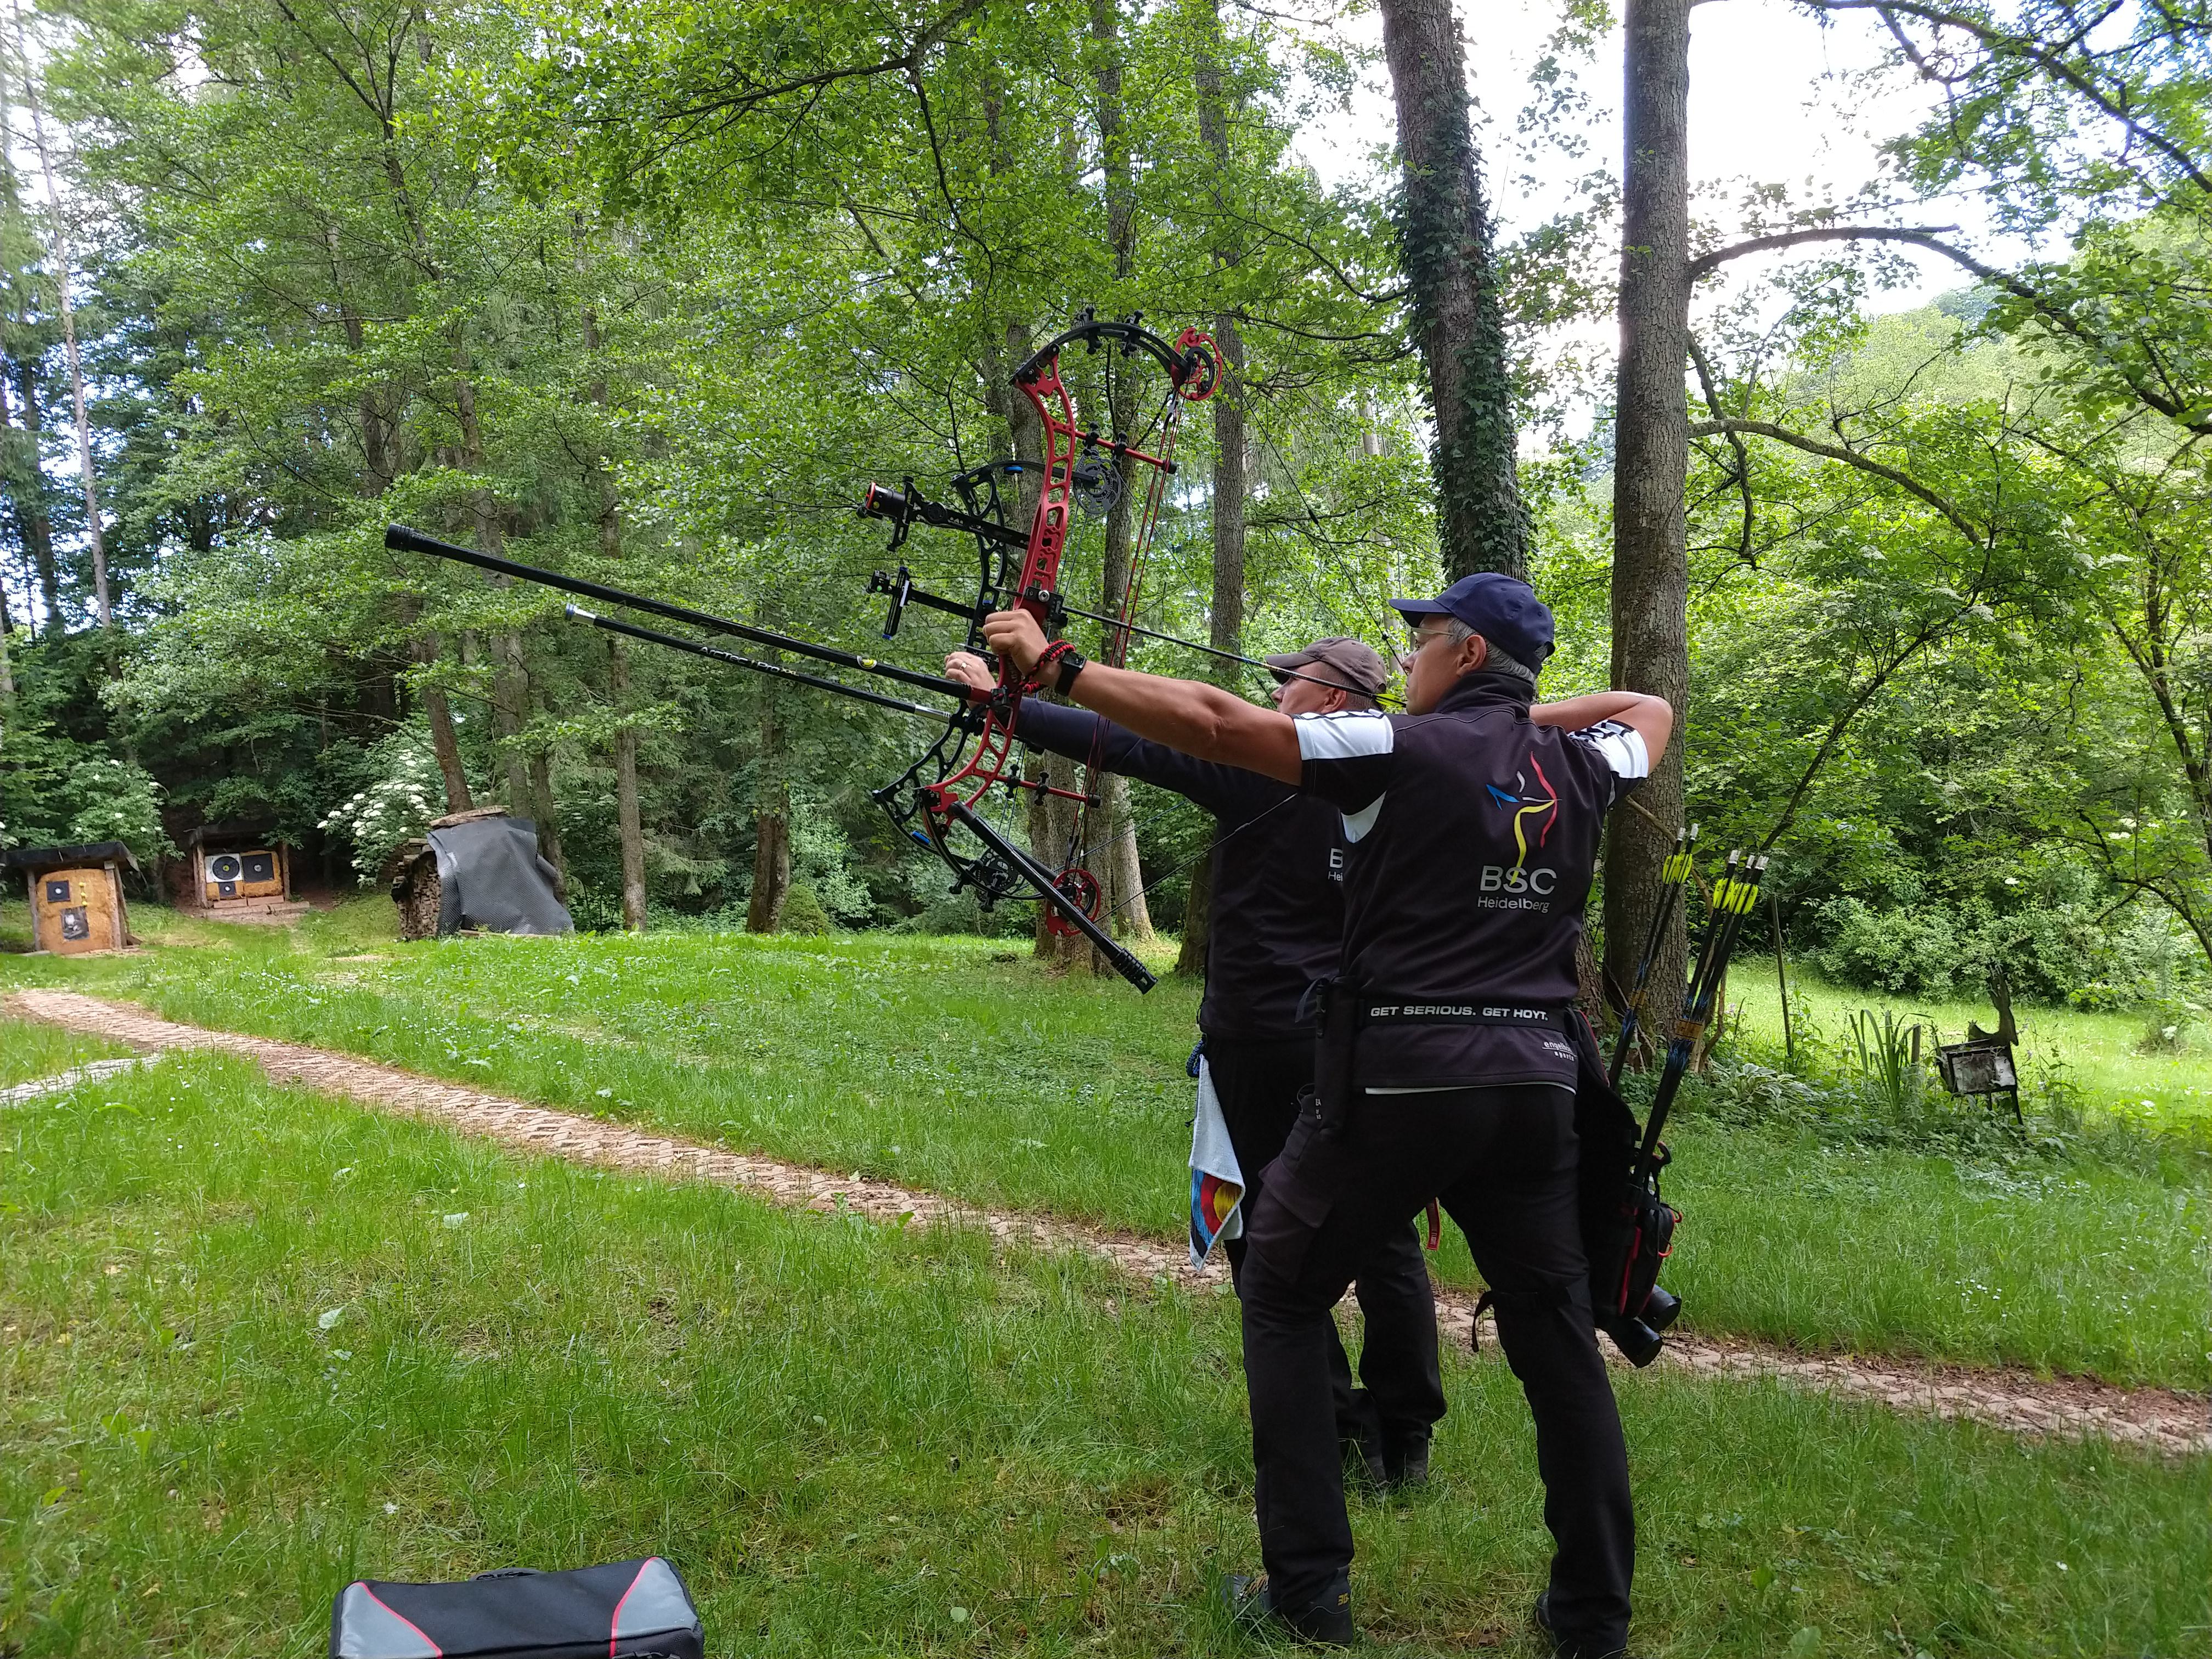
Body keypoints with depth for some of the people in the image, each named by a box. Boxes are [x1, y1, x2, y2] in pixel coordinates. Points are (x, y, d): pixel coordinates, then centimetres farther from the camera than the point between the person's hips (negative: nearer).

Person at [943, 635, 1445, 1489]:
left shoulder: (1263, 769, -10)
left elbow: (1125, 742, -9)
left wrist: (1000, 697, -4)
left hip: (1264, 1042, -5)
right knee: (1383, 1236, 10)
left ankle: (1336, 1428, 9)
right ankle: (1406, 1441, 17)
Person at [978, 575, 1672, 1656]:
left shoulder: (1404, 749, -8)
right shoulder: (1579, 767, 8)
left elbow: (1210, 725, -15)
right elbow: (1651, 710, 33)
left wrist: (1052, 668, -11)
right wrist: (1527, 714, 24)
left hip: (1396, 1086, -5)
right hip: (1536, 1088, 5)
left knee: (1282, 1297, 12)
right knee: (1557, 1341, 13)